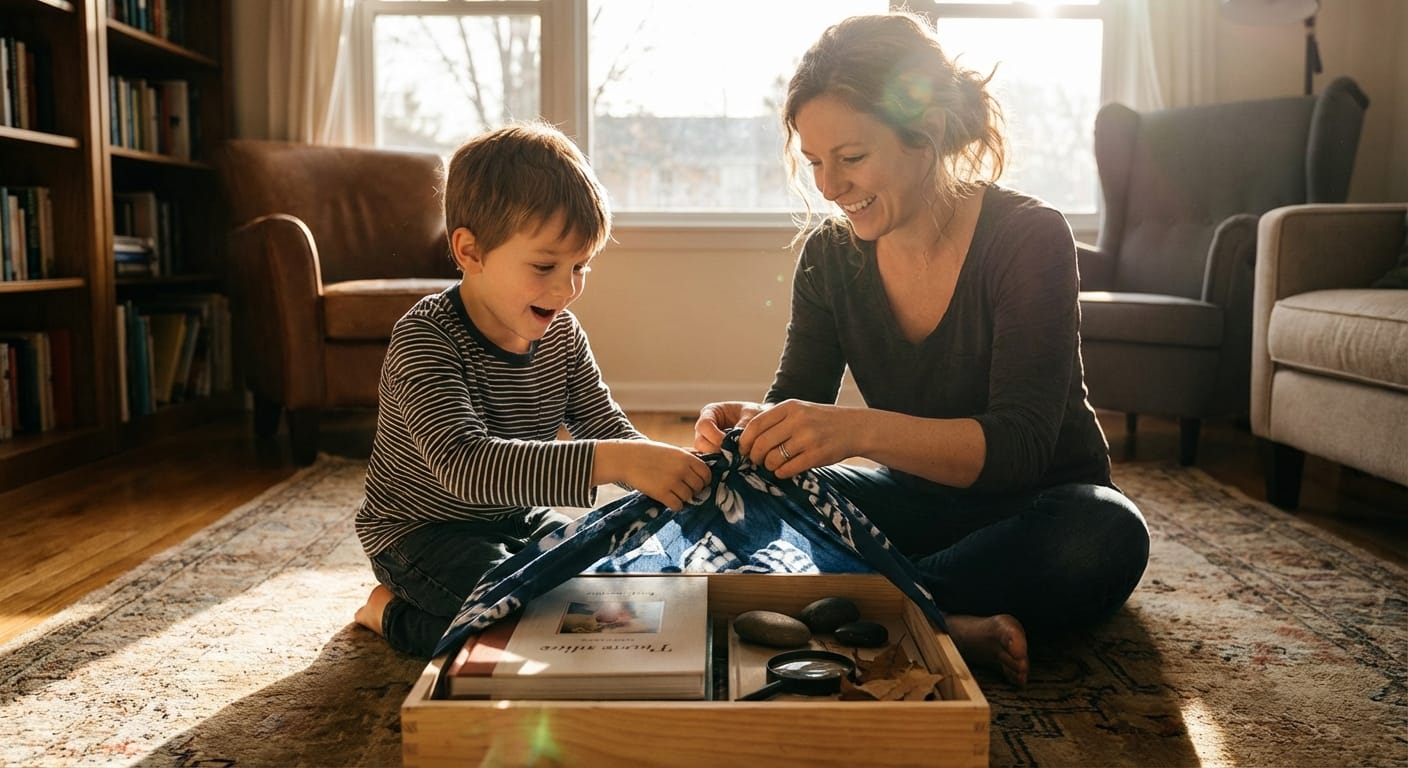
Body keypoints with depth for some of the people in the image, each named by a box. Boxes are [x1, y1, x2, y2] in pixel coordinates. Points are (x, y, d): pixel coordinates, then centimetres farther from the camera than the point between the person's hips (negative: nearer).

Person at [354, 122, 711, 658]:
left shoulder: (561, 333, -5)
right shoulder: (425, 340, -27)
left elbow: (610, 431, -3)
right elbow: (463, 464, -42)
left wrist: (672, 472, -26)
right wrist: (611, 461, -51)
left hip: (518, 520, 8)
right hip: (424, 530, -7)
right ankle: (393, 613, 2)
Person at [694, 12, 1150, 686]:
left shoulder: (1028, 238, -20)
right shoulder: (828, 252, -5)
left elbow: (1020, 444, -29)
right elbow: (797, 400, -5)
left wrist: (860, 429, -46)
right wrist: (744, 425, -30)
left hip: (1039, 504, -3)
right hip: (921, 498, 4)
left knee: (1107, 538, -37)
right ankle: (950, 624, -28)